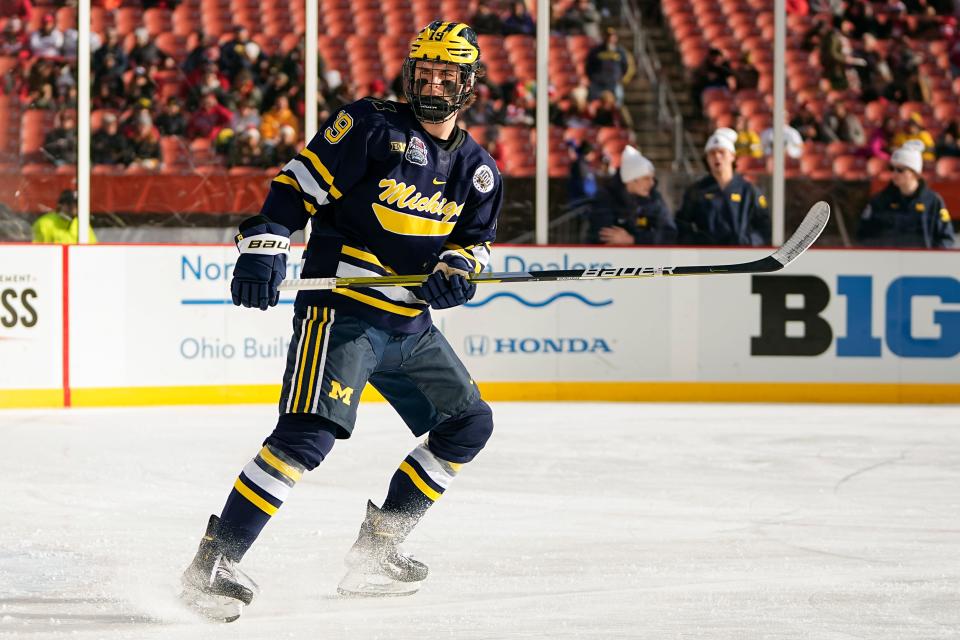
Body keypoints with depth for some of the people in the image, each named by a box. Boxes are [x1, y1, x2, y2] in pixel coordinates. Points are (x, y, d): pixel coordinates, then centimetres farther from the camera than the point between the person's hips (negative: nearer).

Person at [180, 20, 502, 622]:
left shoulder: (478, 170, 13)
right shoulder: (372, 125, -6)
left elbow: (475, 240, 17)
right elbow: (298, 183, -8)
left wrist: (460, 267, -7)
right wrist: (264, 248, -19)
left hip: (410, 323, 8)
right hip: (340, 307, -8)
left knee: (470, 424, 11)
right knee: (309, 432, -23)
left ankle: (376, 550, 18)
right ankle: (215, 560, -21)